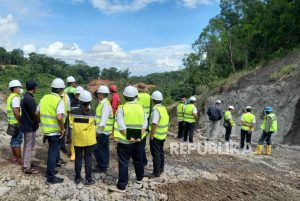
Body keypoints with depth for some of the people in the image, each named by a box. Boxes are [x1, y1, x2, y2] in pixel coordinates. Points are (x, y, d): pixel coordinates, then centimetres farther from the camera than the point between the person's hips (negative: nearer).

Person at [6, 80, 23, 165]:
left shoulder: (10, 96, 13)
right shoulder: (15, 98, -18)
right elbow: (16, 112, -25)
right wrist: (21, 122, -19)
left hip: (12, 122, 10)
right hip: (16, 123, -10)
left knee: (14, 140, 15)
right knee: (18, 141, -4)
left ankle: (15, 157, 25)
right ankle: (19, 159, 2)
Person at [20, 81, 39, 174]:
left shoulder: (25, 97, 9)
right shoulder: (30, 98, -22)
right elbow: (34, 113, -21)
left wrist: (36, 120, 14)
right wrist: (39, 121, -4)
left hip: (26, 124, 10)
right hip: (30, 126, -10)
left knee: (27, 146, 19)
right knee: (29, 147, -2)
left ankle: (26, 164, 30)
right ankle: (27, 168, 6)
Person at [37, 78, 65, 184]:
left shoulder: (44, 98, 5)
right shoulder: (59, 100, -18)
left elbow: (37, 113, 12)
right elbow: (59, 117, -30)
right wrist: (62, 129, -16)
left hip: (46, 130, 7)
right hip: (55, 131, -7)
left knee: (53, 150, 24)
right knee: (53, 153, 3)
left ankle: (51, 170, 37)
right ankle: (51, 177, 13)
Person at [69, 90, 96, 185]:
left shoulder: (73, 112, -10)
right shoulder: (92, 112, -13)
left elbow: (71, 124, -4)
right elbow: (94, 125, -4)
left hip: (77, 139, 1)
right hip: (89, 139, -1)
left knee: (78, 158, 13)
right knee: (88, 158, 8)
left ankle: (77, 178, 23)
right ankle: (88, 179, 12)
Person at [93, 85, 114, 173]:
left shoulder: (105, 104, -18)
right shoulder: (102, 103, 13)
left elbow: (104, 119, -22)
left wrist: (99, 131, -20)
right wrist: (99, 130, 18)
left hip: (103, 131, -10)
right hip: (104, 131, 10)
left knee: (97, 148, -4)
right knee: (104, 148, 14)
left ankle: (102, 167, 5)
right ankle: (104, 166, 24)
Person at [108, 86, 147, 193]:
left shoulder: (122, 108, -10)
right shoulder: (141, 107, 2)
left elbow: (121, 125, -17)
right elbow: (145, 124, -2)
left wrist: (129, 137, -12)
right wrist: (139, 136, -3)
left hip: (125, 140, -4)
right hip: (138, 140, 4)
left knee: (123, 163, 3)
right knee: (138, 160, 21)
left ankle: (121, 186, 7)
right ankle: (139, 179, 39)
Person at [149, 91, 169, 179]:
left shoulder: (156, 110, -21)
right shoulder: (163, 108, 7)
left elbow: (154, 124, -26)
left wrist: (151, 135, -19)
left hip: (156, 136, -9)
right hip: (163, 135, 9)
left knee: (156, 154, -1)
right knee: (161, 152, 19)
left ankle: (156, 173, 6)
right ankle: (161, 169, 32)